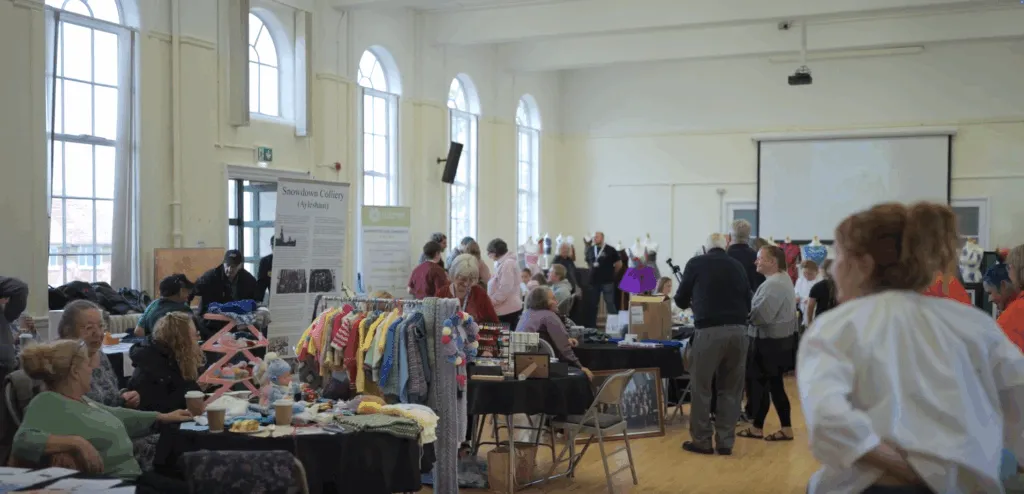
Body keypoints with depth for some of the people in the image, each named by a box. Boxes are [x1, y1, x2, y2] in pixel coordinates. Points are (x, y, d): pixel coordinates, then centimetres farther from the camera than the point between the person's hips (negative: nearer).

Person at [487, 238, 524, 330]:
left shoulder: (507, 263, -15)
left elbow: (505, 289, -21)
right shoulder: (501, 263, 16)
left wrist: (490, 301, -16)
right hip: (506, 309, 10)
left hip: (508, 310, -10)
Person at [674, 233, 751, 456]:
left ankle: (702, 441, 11)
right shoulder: (738, 266, 13)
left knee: (702, 387, 7)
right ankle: (725, 441, 14)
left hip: (709, 331, -3)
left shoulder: (696, 263, 5)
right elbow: (748, 303, 19)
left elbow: (681, 300, 13)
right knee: (731, 389, 11)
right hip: (738, 330, 3)